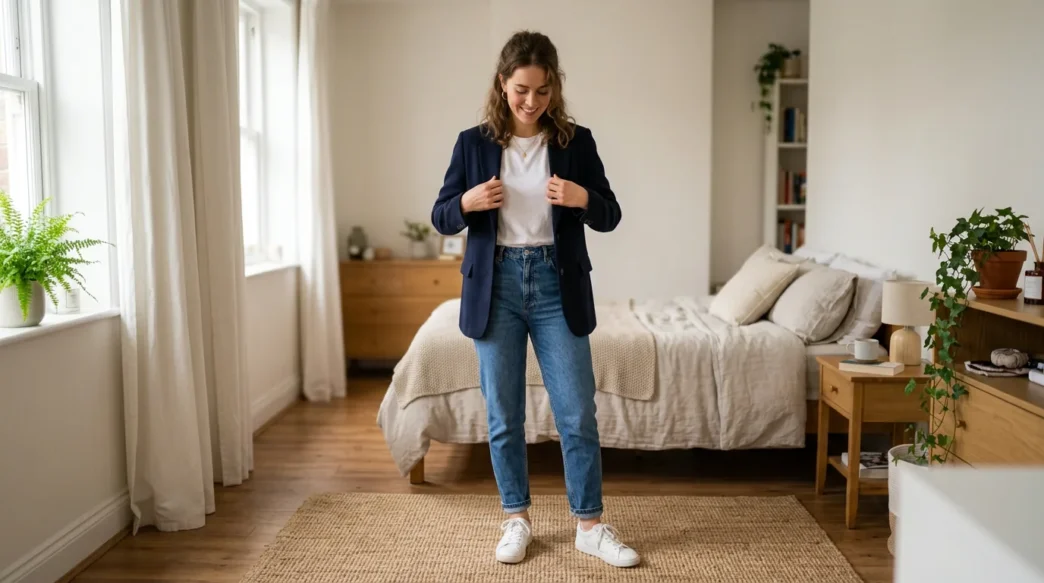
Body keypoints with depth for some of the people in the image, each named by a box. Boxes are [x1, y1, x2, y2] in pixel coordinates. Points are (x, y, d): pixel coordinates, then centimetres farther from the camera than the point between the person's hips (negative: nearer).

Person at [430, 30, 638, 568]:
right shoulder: (474, 143, 2)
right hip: (495, 285, 1)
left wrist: (583, 198, -19)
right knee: (503, 415, 8)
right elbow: (441, 219, 5)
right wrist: (467, 203, -17)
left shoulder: (576, 141, 1)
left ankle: (589, 525, 17)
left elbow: (610, 217, 3)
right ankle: (517, 519, 25)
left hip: (557, 285, 0)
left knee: (578, 412, 1)